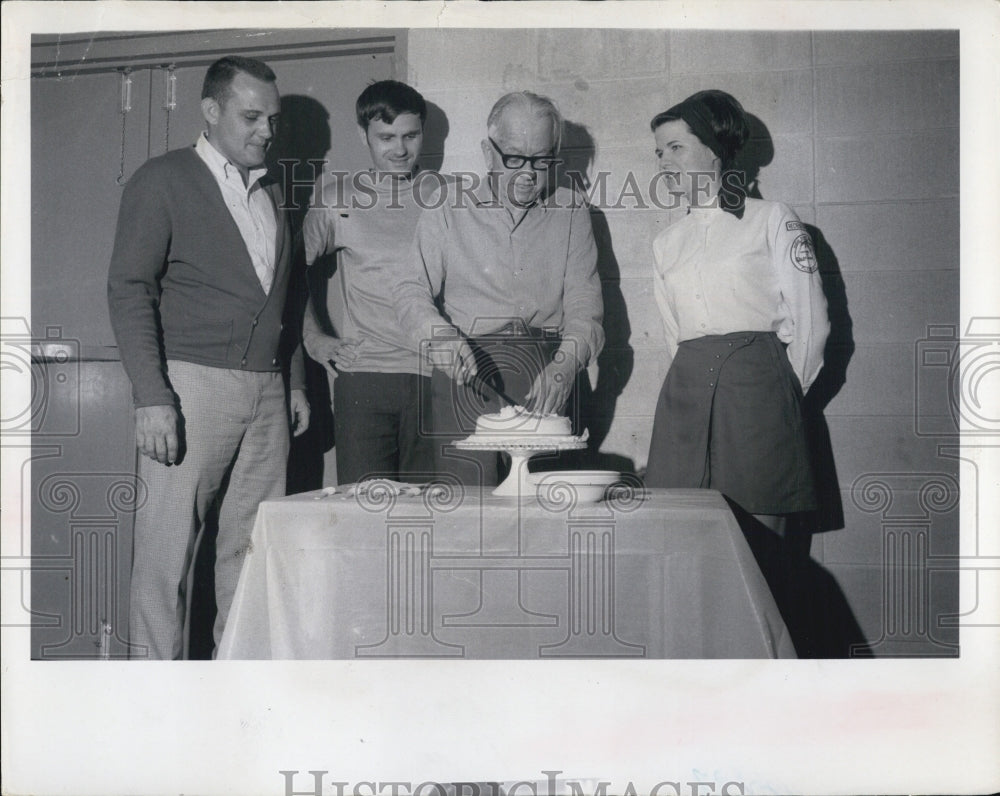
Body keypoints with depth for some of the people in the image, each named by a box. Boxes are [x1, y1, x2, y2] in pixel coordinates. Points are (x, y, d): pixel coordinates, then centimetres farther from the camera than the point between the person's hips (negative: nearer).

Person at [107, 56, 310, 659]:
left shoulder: (269, 192, 19)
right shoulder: (162, 180, 0)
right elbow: (129, 292, -6)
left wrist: (295, 383, 16)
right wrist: (153, 398, -15)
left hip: (267, 393, 6)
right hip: (192, 385, -5)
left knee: (252, 547, 6)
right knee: (167, 549, -3)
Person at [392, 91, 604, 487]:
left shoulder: (571, 212, 10)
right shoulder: (448, 208, 7)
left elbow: (584, 305, 4)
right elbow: (411, 289, 2)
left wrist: (565, 365, -15)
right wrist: (441, 336, -19)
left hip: (546, 376, 1)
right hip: (465, 372, -1)